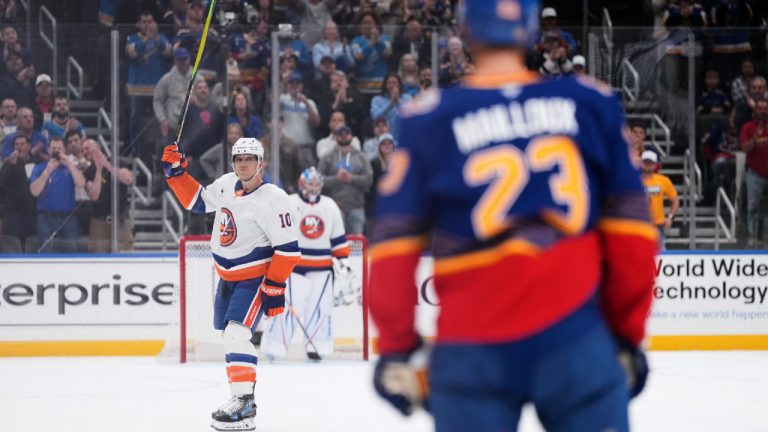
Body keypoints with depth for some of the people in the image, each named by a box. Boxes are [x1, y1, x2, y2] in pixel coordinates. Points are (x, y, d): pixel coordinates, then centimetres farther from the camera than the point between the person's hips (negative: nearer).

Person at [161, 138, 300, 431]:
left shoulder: (273, 199, -20)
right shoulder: (226, 185, 2)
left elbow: (287, 248, -19)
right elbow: (197, 201, 17)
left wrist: (275, 288, -20)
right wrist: (176, 173, 4)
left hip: (255, 278, -8)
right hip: (227, 275, 8)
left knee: (236, 333, -22)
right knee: (229, 335, 14)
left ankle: (244, 404, -24)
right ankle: (241, 393, 28)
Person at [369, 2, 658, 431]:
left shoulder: (430, 119, 1)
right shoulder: (593, 104, 4)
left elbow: (396, 243, 1)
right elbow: (630, 227, 6)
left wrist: (396, 348, 10)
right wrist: (628, 333, 15)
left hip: (471, 352, 0)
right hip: (576, 339, 0)